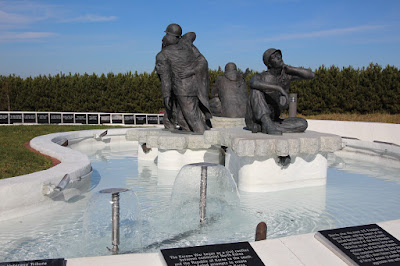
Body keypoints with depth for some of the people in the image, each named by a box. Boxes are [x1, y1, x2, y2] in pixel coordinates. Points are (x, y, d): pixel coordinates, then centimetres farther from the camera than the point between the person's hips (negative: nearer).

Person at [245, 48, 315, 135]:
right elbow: (253, 83, -40)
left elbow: (311, 75, -6)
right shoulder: (259, 77, -14)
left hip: (273, 121, 5)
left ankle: (266, 127, -20)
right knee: (256, 89, -29)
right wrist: (279, 88, -43)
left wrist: (289, 68, -11)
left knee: (303, 123, -15)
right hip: (254, 121, -5)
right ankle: (267, 124, -35)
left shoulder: (287, 74, 2)